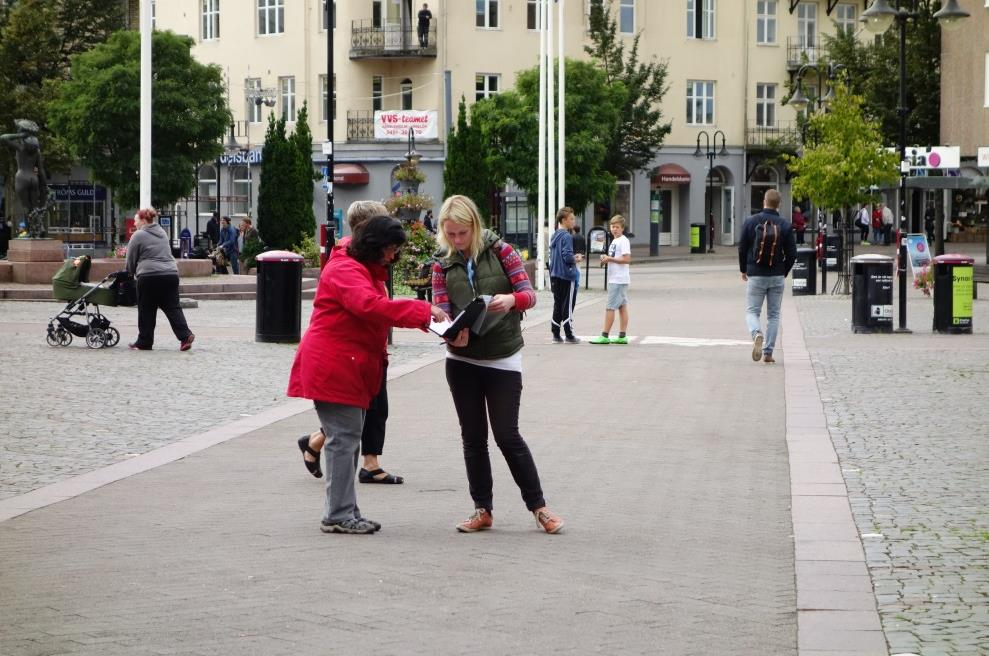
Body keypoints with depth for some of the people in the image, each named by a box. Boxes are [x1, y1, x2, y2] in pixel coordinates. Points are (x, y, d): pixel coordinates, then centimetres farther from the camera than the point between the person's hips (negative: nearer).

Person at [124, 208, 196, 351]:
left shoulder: (138, 236, -3)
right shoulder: (162, 233, 19)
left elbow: (130, 260, 2)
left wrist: (131, 273, 20)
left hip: (149, 276, -6)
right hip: (171, 274, 6)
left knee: (146, 311, 4)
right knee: (173, 308, 5)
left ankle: (144, 342, 10)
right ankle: (185, 335, -10)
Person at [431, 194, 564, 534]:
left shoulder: (500, 251, -4)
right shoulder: (443, 265, 3)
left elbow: (529, 294, -8)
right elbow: (441, 312, -4)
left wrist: (511, 299, -32)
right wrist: (452, 334, -26)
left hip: (502, 359, -3)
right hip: (461, 358, 3)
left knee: (507, 435, -4)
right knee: (473, 437, 7)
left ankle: (538, 506, 7)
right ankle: (482, 509, 16)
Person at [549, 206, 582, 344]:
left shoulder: (554, 236, 12)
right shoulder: (566, 237, -15)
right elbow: (567, 257, -22)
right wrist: (576, 259, -2)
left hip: (555, 276, 8)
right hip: (567, 276, -8)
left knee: (557, 305, 11)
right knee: (568, 306, -1)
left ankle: (556, 335, 12)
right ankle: (569, 335, 3)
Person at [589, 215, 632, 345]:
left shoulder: (623, 241, -13)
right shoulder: (614, 241, 18)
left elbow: (627, 259, -20)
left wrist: (610, 259, -17)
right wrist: (606, 258, 6)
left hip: (619, 279, -10)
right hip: (614, 279, 10)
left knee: (610, 307, -9)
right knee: (622, 307, 9)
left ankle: (605, 336, -8)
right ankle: (622, 336, 9)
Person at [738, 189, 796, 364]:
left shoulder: (751, 221, -5)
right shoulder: (785, 226, -4)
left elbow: (742, 248, -2)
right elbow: (792, 254, -3)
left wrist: (743, 270, 14)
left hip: (755, 276, -1)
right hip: (777, 277, 1)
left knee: (752, 311, 7)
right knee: (773, 315, 11)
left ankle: (756, 334, -25)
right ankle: (768, 352, 7)